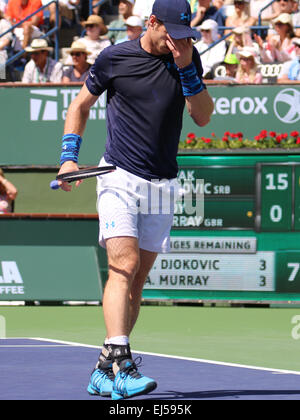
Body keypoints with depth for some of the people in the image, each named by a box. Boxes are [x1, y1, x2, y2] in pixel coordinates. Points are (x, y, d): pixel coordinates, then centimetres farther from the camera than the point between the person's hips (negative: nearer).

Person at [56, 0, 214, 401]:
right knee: (124, 265, -19)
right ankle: (119, 361, -28)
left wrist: (186, 69, -12)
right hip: (119, 177, -4)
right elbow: (80, 105, 11)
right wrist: (70, 156, 1)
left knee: (138, 277, 4)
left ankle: (105, 371, 10)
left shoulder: (189, 59, 5)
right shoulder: (114, 58, -2)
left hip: (162, 184, 4)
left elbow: (203, 117, -1)